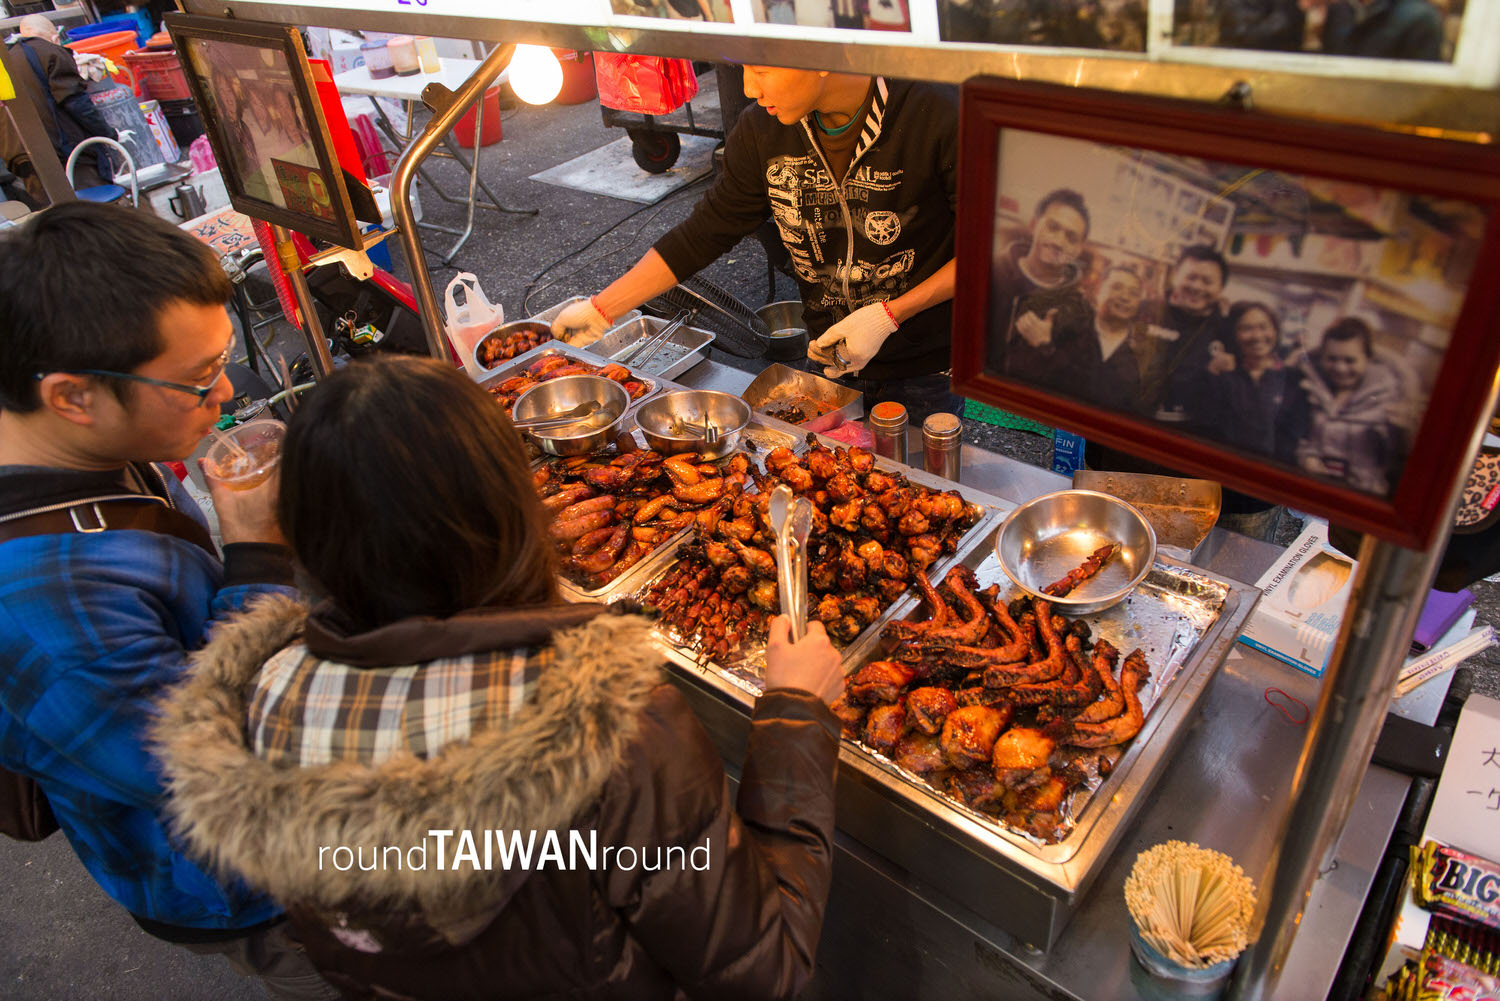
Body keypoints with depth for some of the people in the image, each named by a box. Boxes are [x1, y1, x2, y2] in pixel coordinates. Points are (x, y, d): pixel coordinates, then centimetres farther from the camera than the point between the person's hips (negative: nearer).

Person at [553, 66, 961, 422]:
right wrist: (600, 308, -1)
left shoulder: (935, 119, -22)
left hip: (925, 369, -3)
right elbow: (705, 231, 0)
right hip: (830, 360, 4)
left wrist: (889, 315, -21)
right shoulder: (762, 130, -9)